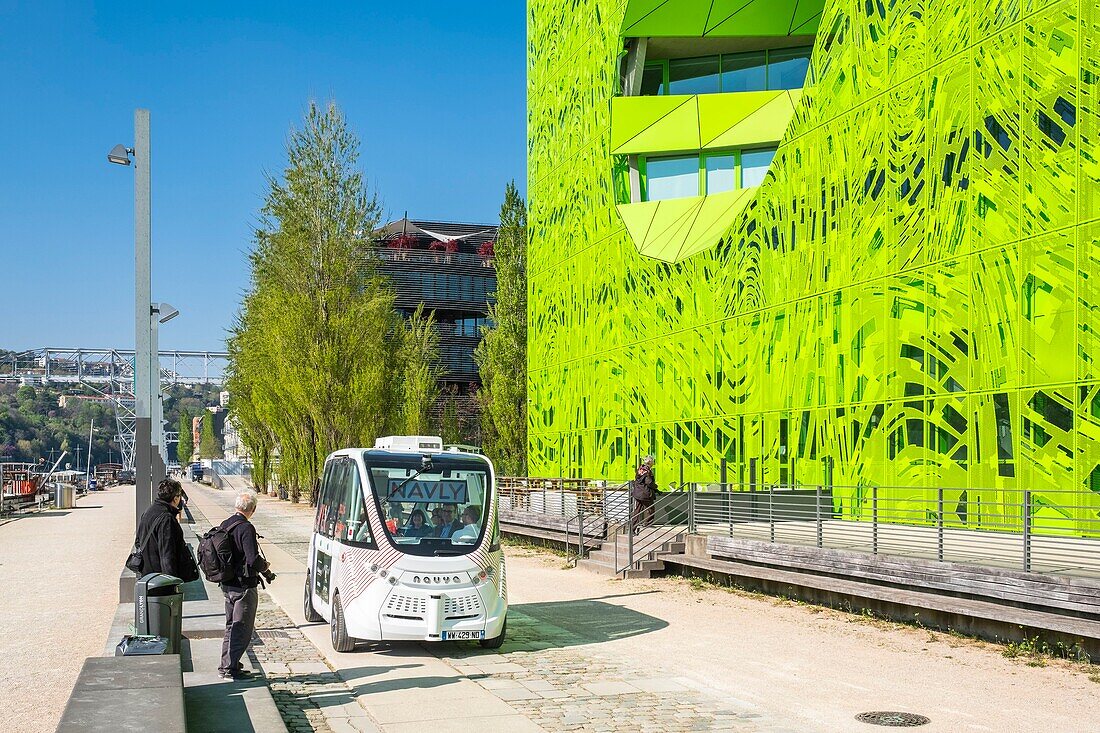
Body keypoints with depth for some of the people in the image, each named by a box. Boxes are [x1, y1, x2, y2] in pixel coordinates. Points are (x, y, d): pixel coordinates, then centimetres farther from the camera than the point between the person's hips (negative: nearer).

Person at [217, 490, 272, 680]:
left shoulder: (225, 525, 7)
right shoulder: (246, 528, -20)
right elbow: (253, 559, -26)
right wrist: (265, 567, -5)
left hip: (227, 584, 9)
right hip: (244, 586, -9)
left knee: (231, 625, 19)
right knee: (242, 628, 0)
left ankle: (226, 665, 25)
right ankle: (230, 668, 1)